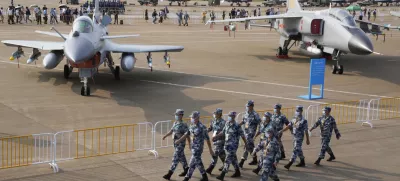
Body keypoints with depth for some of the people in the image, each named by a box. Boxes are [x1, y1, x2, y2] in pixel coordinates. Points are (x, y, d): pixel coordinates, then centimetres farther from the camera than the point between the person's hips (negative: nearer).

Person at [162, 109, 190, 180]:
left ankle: (169, 174, -7)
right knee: (181, 157, 18)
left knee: (175, 158, -7)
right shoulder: (175, 123, 7)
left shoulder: (183, 125, -18)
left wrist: (189, 144, -13)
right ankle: (186, 170, 34)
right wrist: (165, 136, 1)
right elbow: (171, 131, 15)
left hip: (181, 144, -8)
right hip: (176, 143, 8)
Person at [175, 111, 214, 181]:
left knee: (192, 162, -4)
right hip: (193, 147, 8)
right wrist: (179, 140, 5)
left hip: (198, 147, -8)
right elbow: (187, 134, 14)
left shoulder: (202, 127, -17)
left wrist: (210, 149, -10)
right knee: (198, 162, 13)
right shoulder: (192, 126, 5)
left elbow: (207, 139, -13)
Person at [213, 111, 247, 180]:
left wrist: (246, 143, 0)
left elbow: (242, 135, -8)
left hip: (233, 145, -7)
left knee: (228, 160, -8)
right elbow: (223, 132, 15)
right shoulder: (227, 124, 4)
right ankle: (237, 172, 34)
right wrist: (216, 136, 6)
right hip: (227, 144, 7)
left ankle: (222, 175, -8)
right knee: (233, 158, 19)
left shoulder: (237, 126, -16)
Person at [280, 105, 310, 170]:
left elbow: (306, 131, -9)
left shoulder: (304, 121, -12)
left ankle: (289, 164, -15)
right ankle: (302, 162, 31)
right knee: (299, 150, 17)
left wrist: (307, 140, -6)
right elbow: (289, 126, 4)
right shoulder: (294, 119, 8)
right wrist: (282, 130, -8)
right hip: (294, 137, 8)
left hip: (299, 138, -8)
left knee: (295, 150, -10)